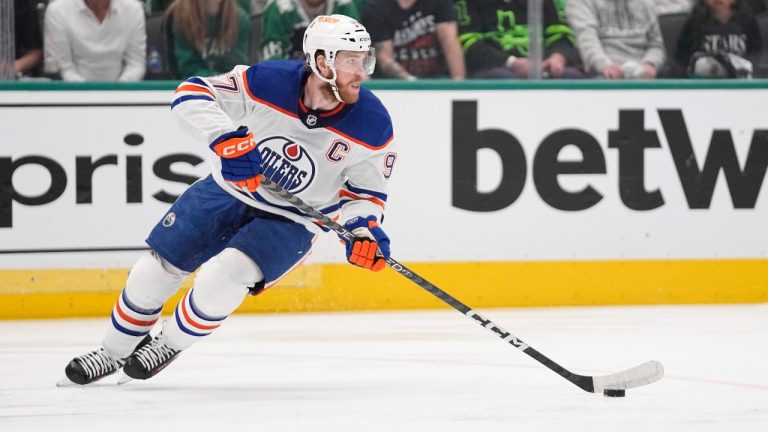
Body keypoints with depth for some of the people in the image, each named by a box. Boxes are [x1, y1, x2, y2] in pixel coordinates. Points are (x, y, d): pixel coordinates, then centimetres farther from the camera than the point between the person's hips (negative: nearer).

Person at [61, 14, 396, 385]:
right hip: (229, 191, 2)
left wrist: (363, 228, -25)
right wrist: (226, 137, -40)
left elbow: (367, 188, -6)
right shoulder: (269, 82, -25)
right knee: (156, 270, 5)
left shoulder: (372, 124, -21)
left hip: (290, 222, -1)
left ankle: (168, 345, 4)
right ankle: (115, 351, 31)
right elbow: (192, 95, -23)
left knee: (222, 278, -24)